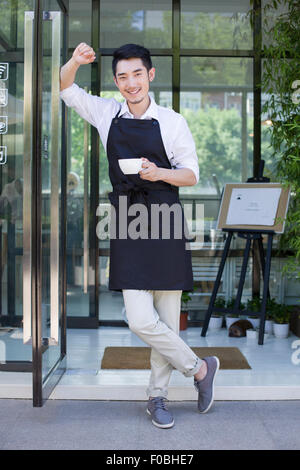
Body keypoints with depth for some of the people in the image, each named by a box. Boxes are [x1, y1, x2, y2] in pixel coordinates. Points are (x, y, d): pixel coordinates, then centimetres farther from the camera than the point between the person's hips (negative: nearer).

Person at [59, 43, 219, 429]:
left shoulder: (172, 122, 0)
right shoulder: (107, 114, 7)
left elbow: (191, 174, 4)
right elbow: (66, 89, 19)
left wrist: (160, 173, -16)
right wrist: (75, 61, -2)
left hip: (165, 225, -1)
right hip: (127, 227, 2)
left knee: (168, 320, 5)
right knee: (140, 320, -8)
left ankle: (157, 396, 25)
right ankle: (200, 368, 15)